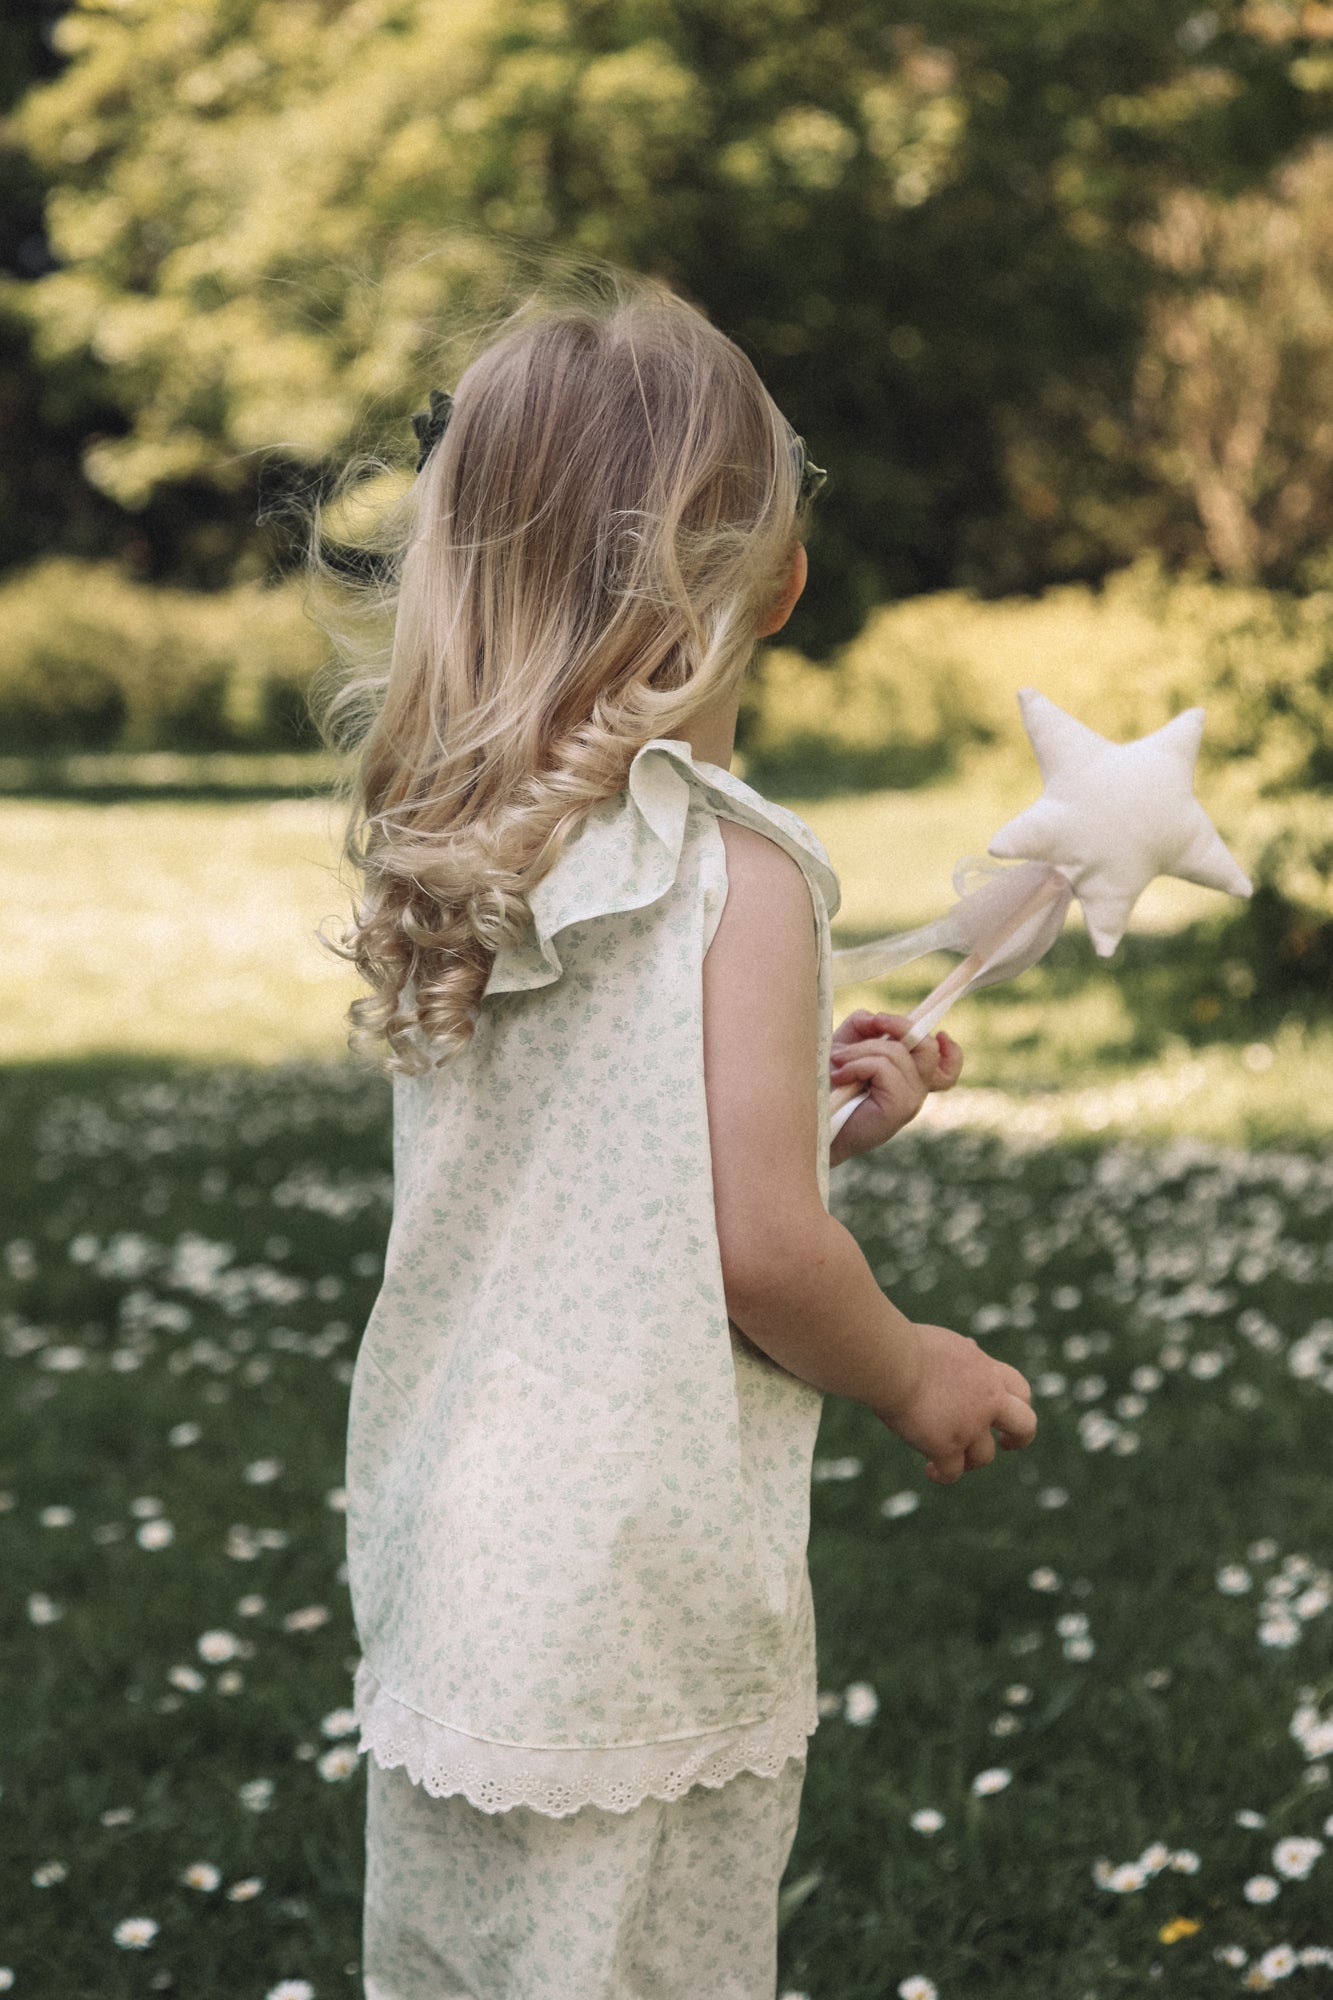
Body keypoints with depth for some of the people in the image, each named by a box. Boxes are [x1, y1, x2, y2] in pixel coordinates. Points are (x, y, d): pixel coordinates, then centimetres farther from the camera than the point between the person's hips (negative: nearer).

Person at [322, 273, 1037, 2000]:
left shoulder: (447, 856, 2)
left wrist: (813, 1112, 12)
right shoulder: (737, 872, -18)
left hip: (442, 1566, 7)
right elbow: (758, 1249, -18)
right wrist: (920, 1377, -1)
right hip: (636, 1612, -6)